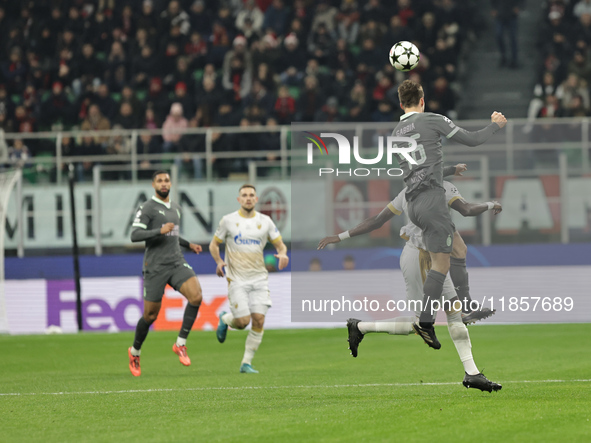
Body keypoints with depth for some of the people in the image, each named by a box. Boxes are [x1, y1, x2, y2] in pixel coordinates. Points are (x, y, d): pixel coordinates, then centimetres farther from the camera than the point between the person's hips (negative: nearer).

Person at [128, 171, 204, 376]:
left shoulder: (176, 208, 18)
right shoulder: (147, 208, -6)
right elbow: (135, 235, -17)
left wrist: (188, 244, 23)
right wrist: (160, 231, -27)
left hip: (177, 263, 5)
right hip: (155, 266, -5)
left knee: (196, 296, -21)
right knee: (150, 315, 0)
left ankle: (180, 344, -12)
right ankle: (135, 352, 25)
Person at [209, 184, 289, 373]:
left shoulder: (265, 221, 6)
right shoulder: (228, 221, 1)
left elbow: (280, 244, 11)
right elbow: (214, 245, 8)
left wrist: (282, 254, -13)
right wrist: (219, 262, -11)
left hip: (259, 278, 2)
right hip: (237, 279, -2)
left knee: (259, 320, -9)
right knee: (243, 321, -11)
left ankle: (246, 363, 3)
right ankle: (225, 319, 25)